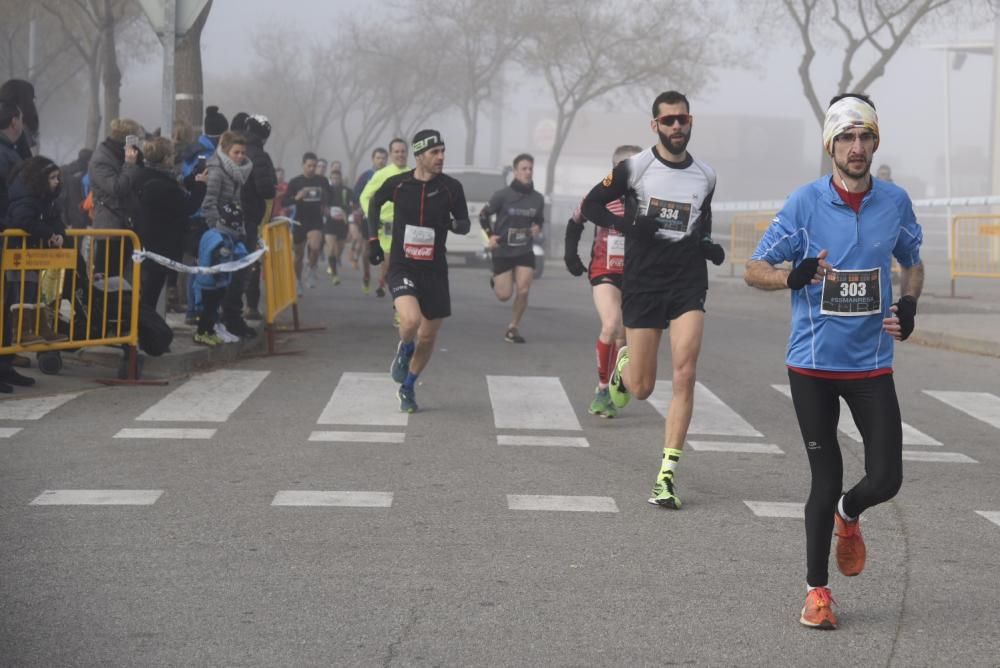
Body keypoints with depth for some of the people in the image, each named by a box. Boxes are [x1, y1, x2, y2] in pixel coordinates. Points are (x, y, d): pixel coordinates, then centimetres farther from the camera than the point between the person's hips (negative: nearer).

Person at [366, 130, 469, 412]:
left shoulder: (451, 187, -4)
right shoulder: (397, 184, -5)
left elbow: (465, 224, 5)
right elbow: (375, 201, 16)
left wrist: (454, 224, -19)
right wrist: (373, 239, 11)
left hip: (434, 270, 2)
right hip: (402, 267, -2)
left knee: (428, 337, 8)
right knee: (410, 320, -27)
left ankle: (407, 388, 31)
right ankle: (403, 352, 8)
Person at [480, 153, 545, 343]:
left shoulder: (537, 198, 2)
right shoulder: (502, 195, -10)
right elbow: (483, 214, 1)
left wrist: (537, 229, -5)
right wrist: (490, 235, -10)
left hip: (525, 251, 3)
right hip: (502, 251, -3)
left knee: (523, 291, -11)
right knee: (505, 295, -3)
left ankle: (513, 328, 6)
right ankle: (495, 282, 34)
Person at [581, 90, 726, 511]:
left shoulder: (706, 177, 9)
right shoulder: (635, 167, -2)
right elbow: (591, 205, 2)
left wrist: (709, 247, 3)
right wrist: (627, 225, -15)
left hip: (688, 286, 2)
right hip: (642, 283, -2)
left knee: (684, 375, -14)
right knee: (642, 388, 4)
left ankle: (667, 475, -10)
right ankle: (623, 365, 43)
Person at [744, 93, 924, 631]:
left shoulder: (895, 202, 2)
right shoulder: (805, 202, -7)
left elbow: (912, 263, 19)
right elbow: (754, 270, -4)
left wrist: (908, 303, -1)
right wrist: (792, 276, -25)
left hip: (872, 364, 2)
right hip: (813, 364, -2)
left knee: (885, 479, -4)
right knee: (826, 481, 1)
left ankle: (849, 516, 33)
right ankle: (816, 590, 19)